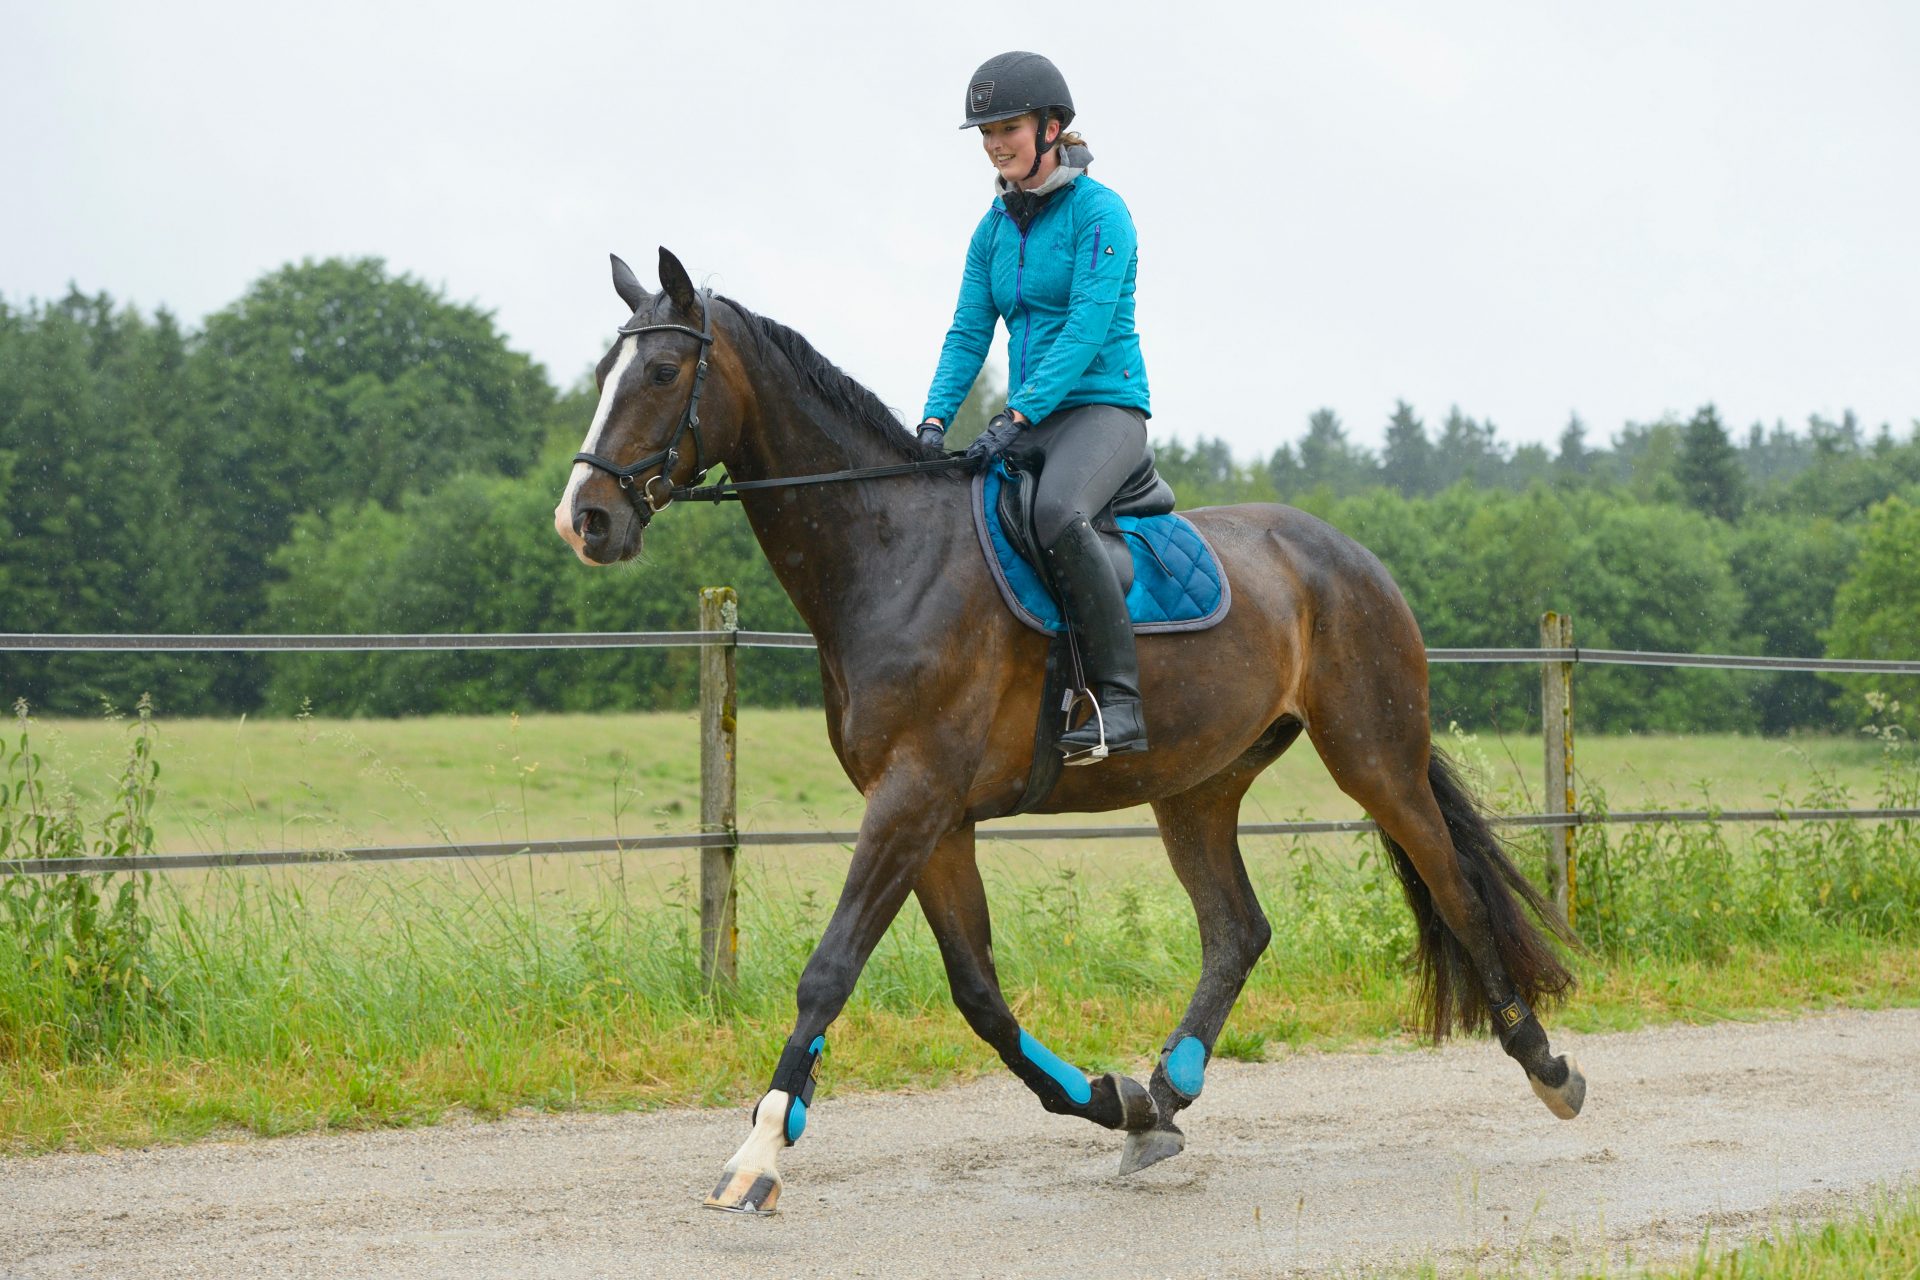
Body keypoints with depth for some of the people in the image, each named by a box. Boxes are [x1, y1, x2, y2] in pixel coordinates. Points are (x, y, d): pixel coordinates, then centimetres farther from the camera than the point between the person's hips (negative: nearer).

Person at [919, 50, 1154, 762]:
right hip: (1029, 423, 8)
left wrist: (1017, 416, -27)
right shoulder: (993, 230, 12)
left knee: (1057, 513, -37)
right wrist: (936, 419, -9)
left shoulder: (1099, 213, -9)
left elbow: (1086, 329, -19)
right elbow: (968, 333, 7)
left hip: (1104, 406, -8)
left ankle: (1119, 702, -34)